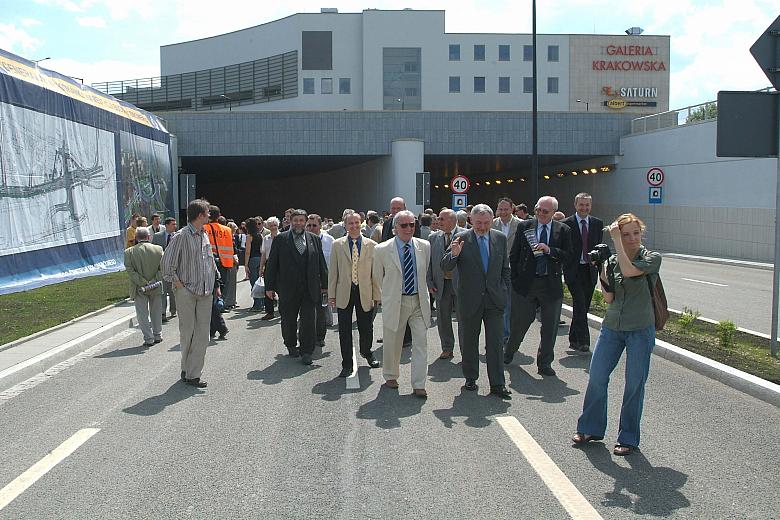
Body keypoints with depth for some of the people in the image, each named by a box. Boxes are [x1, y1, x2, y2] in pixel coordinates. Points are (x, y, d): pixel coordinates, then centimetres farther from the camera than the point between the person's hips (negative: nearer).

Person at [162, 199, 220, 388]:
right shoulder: (181, 236, -9)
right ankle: (187, 369, 19)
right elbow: (167, 263, -10)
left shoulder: (205, 236, 13)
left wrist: (216, 282, 17)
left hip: (205, 292, 6)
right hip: (187, 292, -6)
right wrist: (177, 284, -9)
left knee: (202, 334, 2)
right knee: (187, 332, 2)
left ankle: (193, 373, 7)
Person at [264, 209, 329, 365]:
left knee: (309, 321, -3)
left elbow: (321, 263, 11)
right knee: (288, 320, 11)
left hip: (310, 289, 1)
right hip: (288, 289, -1)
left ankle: (306, 352, 6)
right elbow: (272, 264, 1)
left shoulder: (314, 239, 8)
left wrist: (325, 284, 9)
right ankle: (291, 346, 33)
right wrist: (269, 286, -2)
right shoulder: (280, 239, 1)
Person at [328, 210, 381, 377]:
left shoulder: (371, 245, 1)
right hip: (344, 293, 0)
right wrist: (331, 294, 1)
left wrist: (377, 294, 0)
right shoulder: (337, 245, 2)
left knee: (366, 329, 11)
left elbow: (375, 272, 2)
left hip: (365, 293, 0)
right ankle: (347, 365, 17)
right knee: (344, 331, 5)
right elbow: (333, 271, 4)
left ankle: (366, 352, 40)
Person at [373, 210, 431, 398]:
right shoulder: (382, 250, -8)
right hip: (395, 302, -2)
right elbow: (378, 277, 7)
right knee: (392, 342, 10)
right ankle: (390, 376, 32)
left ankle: (419, 385, 2)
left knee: (421, 342, -3)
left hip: (419, 301, 2)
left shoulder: (424, 246, 1)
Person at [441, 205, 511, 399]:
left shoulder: (500, 238, 5)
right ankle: (470, 378, 26)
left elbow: (505, 268, 15)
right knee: (469, 341, 11)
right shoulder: (461, 239, -6)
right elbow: (445, 267, -8)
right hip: (470, 299, -1)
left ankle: (497, 384, 4)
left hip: (495, 299, 2)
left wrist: (503, 290, 7)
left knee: (496, 343, -1)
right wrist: (454, 254, -27)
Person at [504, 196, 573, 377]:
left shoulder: (563, 230, 3)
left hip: (551, 285, 1)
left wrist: (549, 250, -18)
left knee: (550, 327, 7)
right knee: (519, 322, 9)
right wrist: (514, 279, -2)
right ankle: (508, 353, 32)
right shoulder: (524, 227, 2)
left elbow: (568, 256, -4)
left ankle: (544, 364, 20)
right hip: (526, 283, 0)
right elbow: (514, 255, 4)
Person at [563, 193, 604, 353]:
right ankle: (583, 341, -13)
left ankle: (574, 340, 22)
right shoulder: (566, 224, -3)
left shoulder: (597, 224, 9)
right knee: (580, 305, -13)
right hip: (573, 271, -4)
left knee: (583, 307, 10)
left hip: (590, 270, 4)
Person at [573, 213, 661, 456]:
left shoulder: (652, 258, -6)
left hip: (640, 329, -4)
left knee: (634, 384, 2)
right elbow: (609, 299, 4)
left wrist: (616, 240, -19)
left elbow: (629, 271, -26)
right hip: (612, 327, 4)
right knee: (596, 378, 2)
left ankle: (628, 438, 16)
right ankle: (590, 429, 20)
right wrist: (603, 276, -10)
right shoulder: (612, 261, 5)